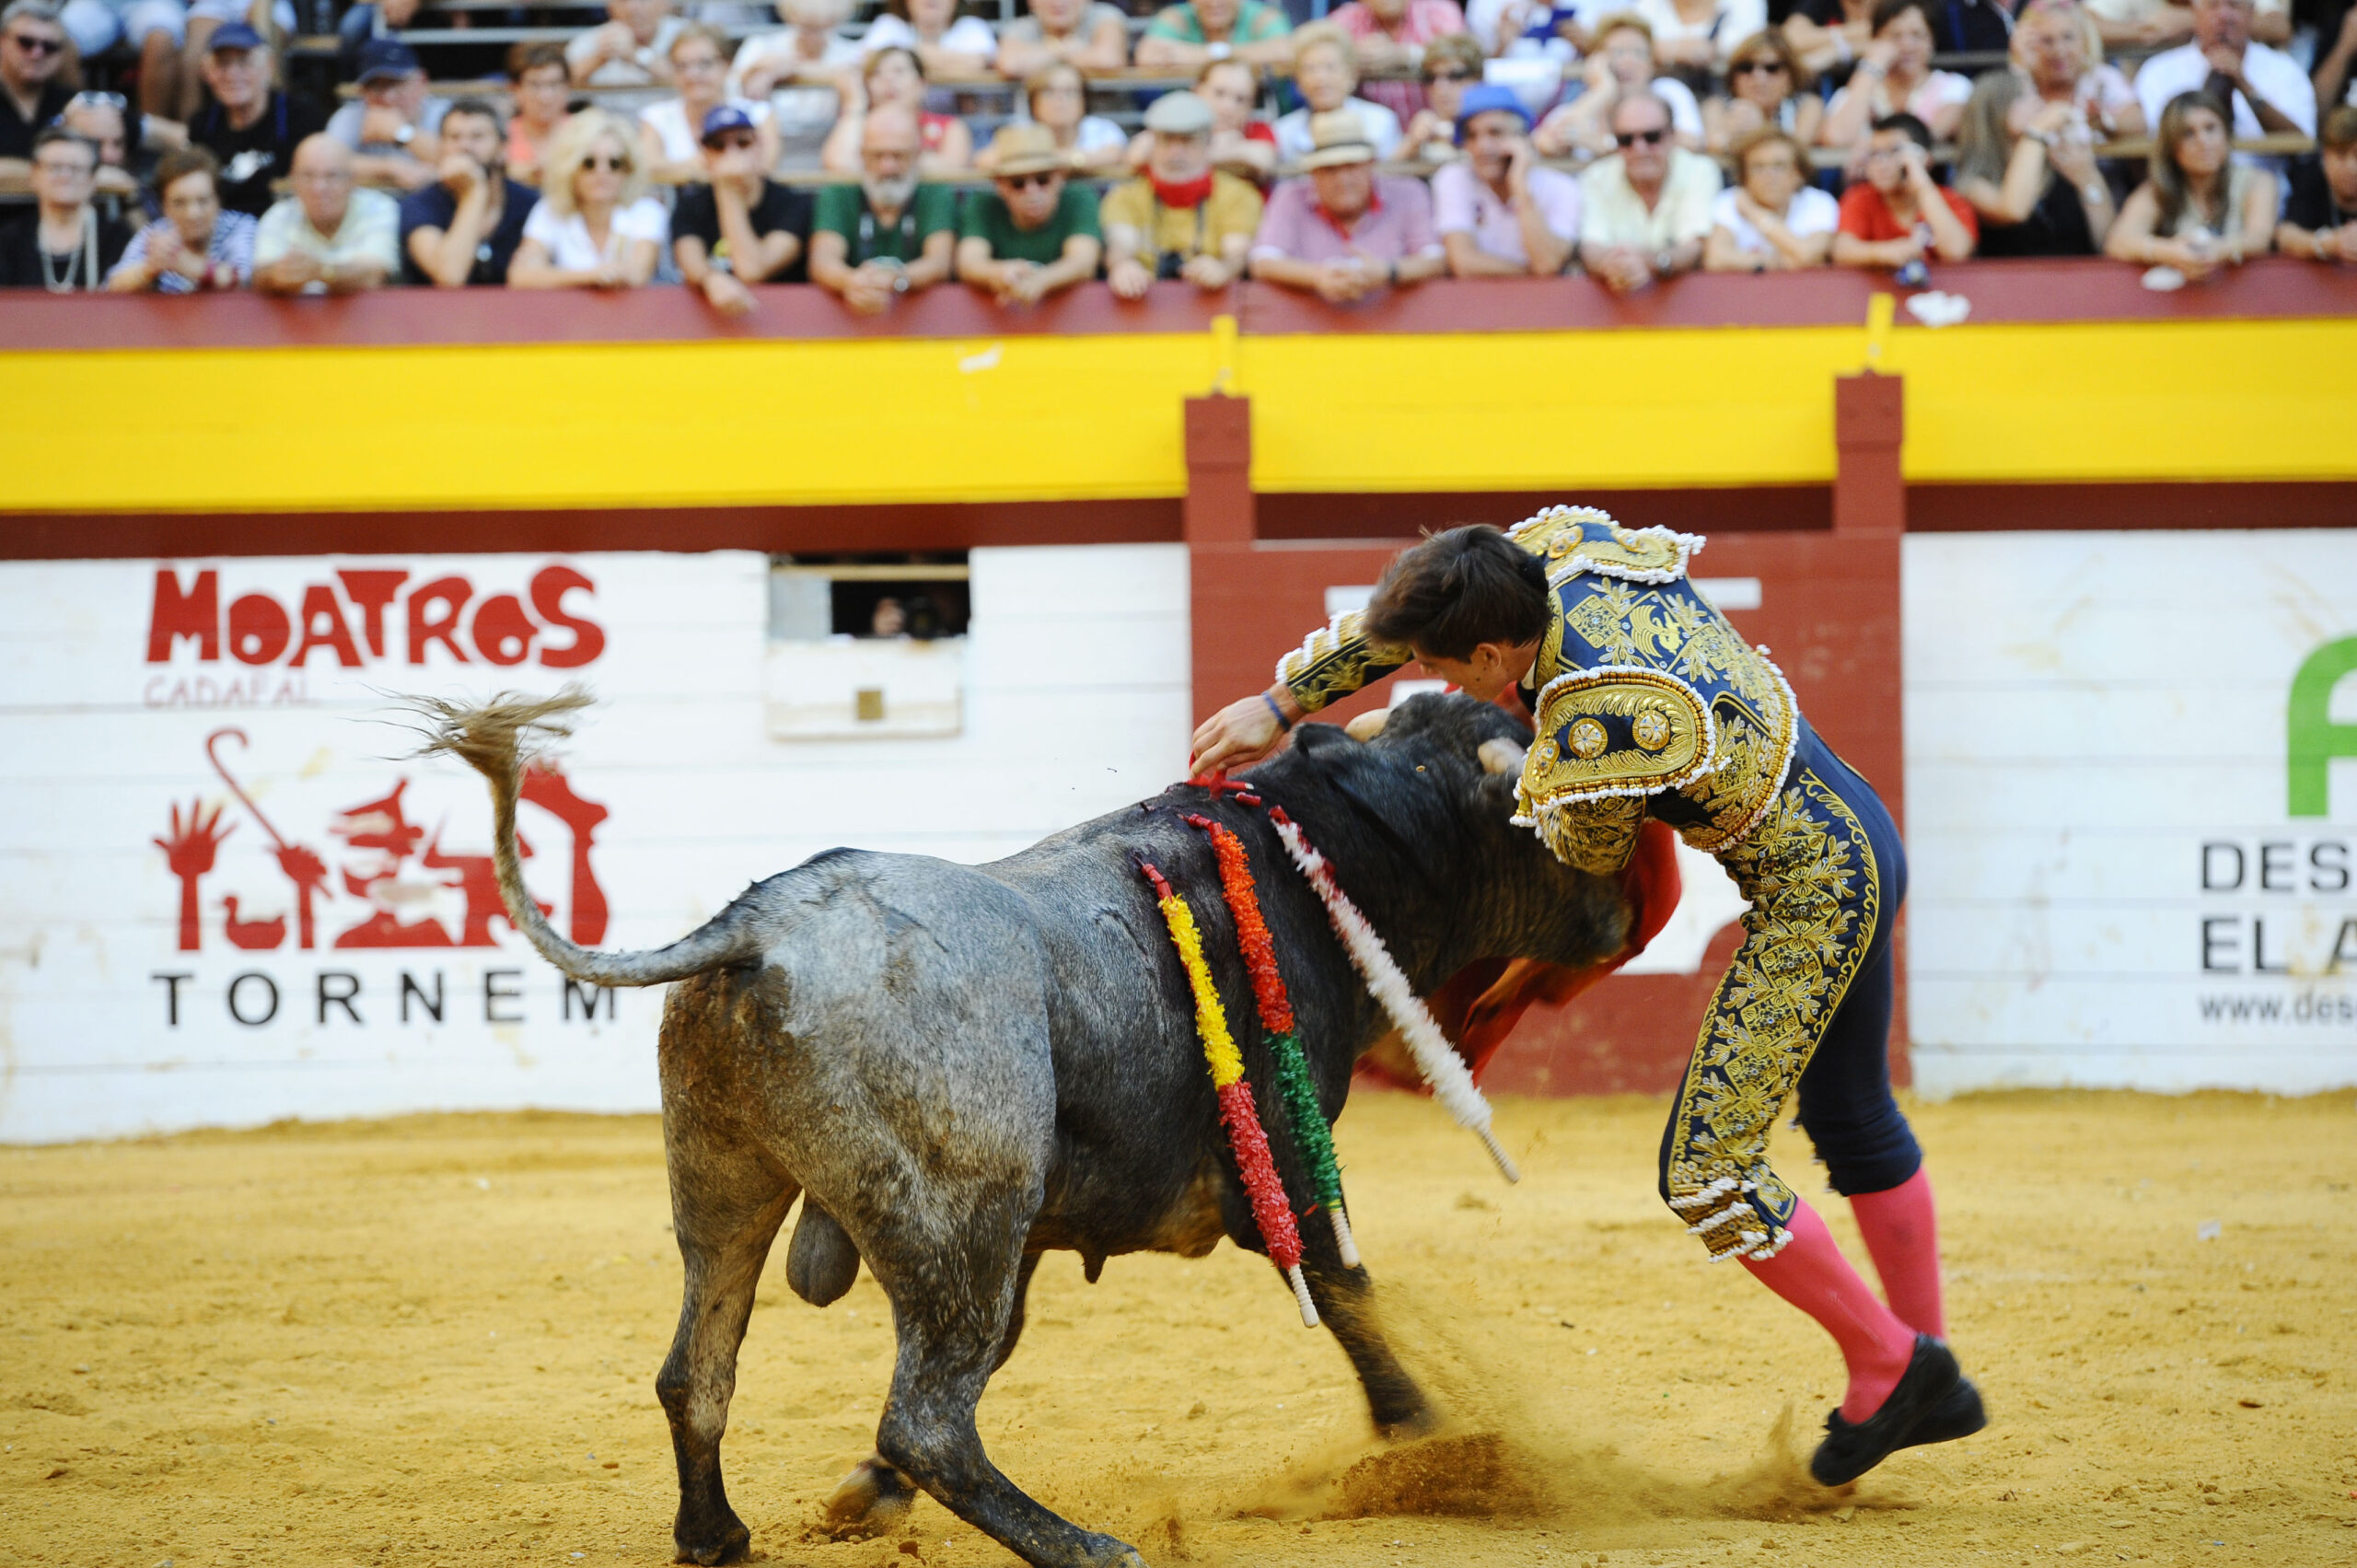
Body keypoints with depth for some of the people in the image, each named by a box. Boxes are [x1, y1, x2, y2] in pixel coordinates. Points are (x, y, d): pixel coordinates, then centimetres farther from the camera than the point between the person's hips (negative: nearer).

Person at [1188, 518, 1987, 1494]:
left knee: (1704, 1173, -3)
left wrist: (1522, 783, 11)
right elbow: (1399, 623, 7)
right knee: (1853, 1120, 23)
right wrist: (1278, 705, 9)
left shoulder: (1595, 738, -31)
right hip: (1859, 837, 10)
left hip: (1813, 904, -10)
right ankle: (1933, 1384, 36)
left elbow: (1589, 855, -8)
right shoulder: (1563, 546, -8)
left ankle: (1887, 1360, 13)